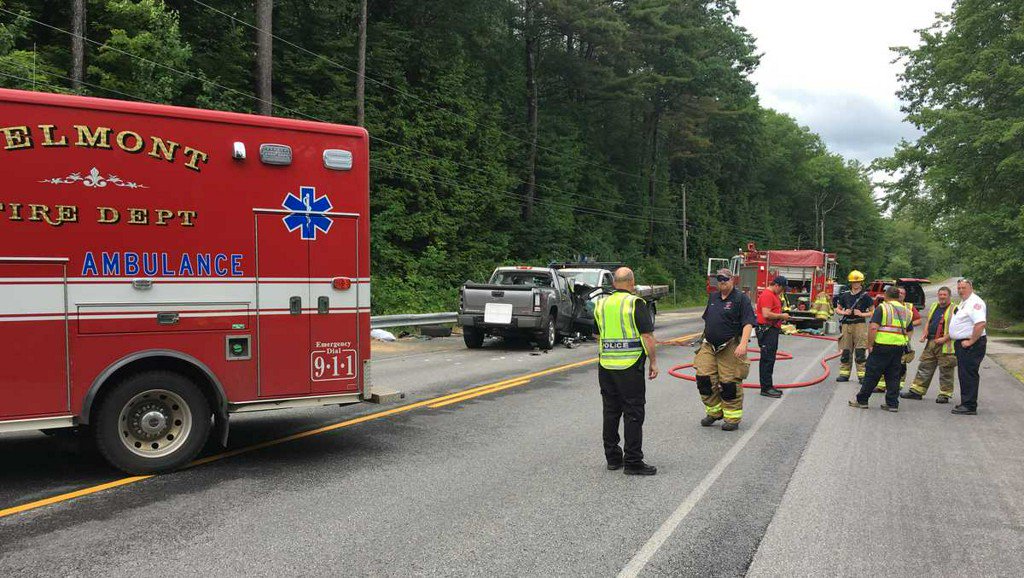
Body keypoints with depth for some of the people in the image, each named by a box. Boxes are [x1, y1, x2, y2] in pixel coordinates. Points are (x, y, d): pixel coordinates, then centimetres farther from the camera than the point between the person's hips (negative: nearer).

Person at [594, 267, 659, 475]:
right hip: (630, 367, -5)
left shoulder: (601, 304, 9)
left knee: (611, 412, 12)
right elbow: (647, 336, -12)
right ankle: (633, 462, 1)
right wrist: (653, 362, -4)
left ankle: (612, 457, 18)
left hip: (606, 366, 6)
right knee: (633, 414, -1)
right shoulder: (636, 304, -8)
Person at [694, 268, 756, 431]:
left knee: (729, 384, -3)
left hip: (729, 349, -6)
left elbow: (748, 323, -15)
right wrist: (706, 338, 22)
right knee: (704, 379, 2)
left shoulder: (741, 298, -7)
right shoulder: (713, 297, 14)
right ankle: (714, 412, 18)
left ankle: (733, 418, 10)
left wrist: (743, 344, -26)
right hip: (709, 347, 6)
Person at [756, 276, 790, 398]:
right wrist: (781, 316, -13)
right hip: (767, 330, -11)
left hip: (772, 331, 11)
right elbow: (766, 314, -24)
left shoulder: (773, 295, 19)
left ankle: (768, 386, 20)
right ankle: (765, 388, -6)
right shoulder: (767, 295, -15)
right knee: (767, 359, -8)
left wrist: (781, 317, 13)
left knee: (770, 359, 13)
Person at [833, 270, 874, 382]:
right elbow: (837, 309, 17)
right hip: (846, 324, 3)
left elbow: (873, 312, 4)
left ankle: (862, 375, -2)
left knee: (860, 352, -6)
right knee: (845, 351, 6)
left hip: (860, 325, -3)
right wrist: (844, 312, -4)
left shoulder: (865, 296, 0)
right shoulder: (845, 295, 8)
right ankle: (844, 374, 13)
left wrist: (861, 314, -11)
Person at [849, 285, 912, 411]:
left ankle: (862, 400, 9)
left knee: (872, 374, 2)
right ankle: (892, 403, 11)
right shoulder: (906, 311, 14)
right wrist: (904, 346, 21)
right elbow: (909, 331, 16)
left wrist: (870, 345, -11)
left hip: (882, 346, -5)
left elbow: (873, 328, -16)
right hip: (899, 347, 5)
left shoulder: (882, 308, -6)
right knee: (893, 376, 11)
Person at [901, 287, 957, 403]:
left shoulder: (954, 309, -8)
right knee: (924, 367, 10)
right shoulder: (934, 306, 15)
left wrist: (945, 338, -20)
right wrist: (925, 333, 8)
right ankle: (916, 391, 15)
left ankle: (944, 394, 11)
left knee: (945, 371, 1)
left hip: (946, 345, -7)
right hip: (931, 343, 7)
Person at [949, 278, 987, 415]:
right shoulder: (963, 303, 18)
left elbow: (981, 323, -27)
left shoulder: (975, 302, -15)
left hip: (971, 346, -10)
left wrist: (971, 342, -24)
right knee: (964, 375, 15)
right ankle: (966, 403, 23)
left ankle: (970, 406, -6)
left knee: (969, 375, -8)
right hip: (961, 344, 10)